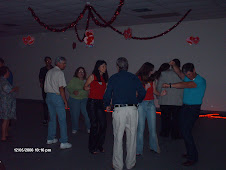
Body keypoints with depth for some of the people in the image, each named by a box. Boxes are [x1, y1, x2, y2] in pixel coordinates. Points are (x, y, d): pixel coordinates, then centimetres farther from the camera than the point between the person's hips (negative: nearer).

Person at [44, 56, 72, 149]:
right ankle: (63, 142, 0)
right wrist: (65, 101, -11)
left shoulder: (49, 72, 12)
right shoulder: (59, 73, -12)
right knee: (62, 120, -2)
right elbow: (61, 88, -16)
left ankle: (50, 139, 27)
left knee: (52, 118, 18)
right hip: (57, 96, -8)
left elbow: (45, 87, 14)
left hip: (48, 96, 8)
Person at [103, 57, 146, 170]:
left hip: (119, 110, -2)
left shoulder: (113, 78, 2)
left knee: (118, 138, 5)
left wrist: (107, 105, 16)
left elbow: (107, 94, -2)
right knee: (131, 137, 11)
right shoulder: (134, 77, 8)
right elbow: (142, 92, 6)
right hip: (132, 110, 2)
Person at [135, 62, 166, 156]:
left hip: (151, 104, 4)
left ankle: (153, 146, 24)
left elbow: (154, 91, 16)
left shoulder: (152, 79, 9)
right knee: (140, 128, -2)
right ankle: (138, 150, 8)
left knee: (153, 128, 7)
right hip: (141, 104, -4)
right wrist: (146, 87, -18)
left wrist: (160, 94, -2)